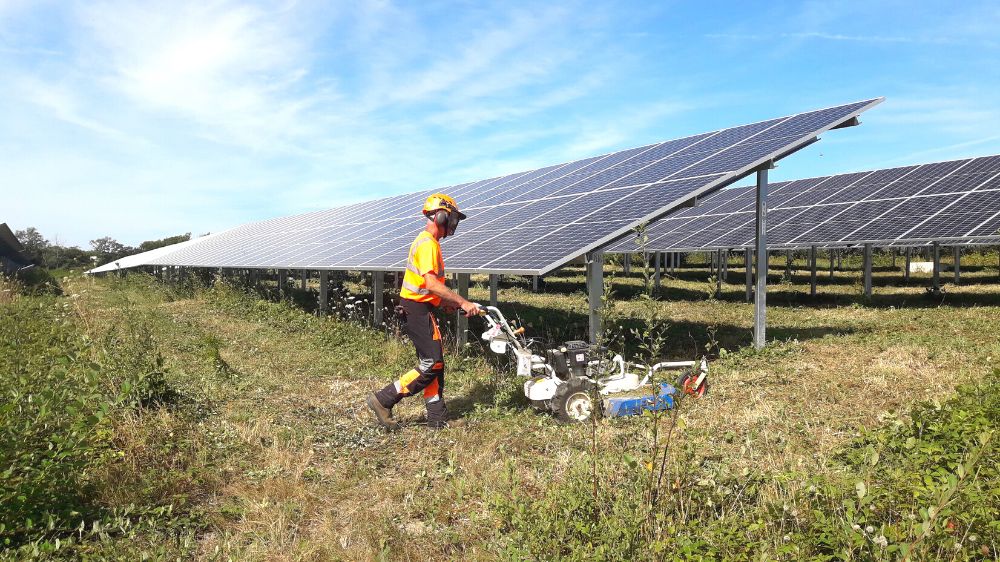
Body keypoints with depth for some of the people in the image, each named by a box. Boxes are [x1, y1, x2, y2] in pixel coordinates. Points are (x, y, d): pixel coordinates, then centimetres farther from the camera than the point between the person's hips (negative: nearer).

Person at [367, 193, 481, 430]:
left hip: (420, 309, 11)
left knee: (434, 363, 11)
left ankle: (438, 419, 15)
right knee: (432, 364, -9)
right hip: (417, 310, -11)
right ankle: (383, 400, -3)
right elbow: (432, 284, -25)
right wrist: (463, 302, -23)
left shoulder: (428, 241, 17)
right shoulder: (428, 243, -16)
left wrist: (447, 301, 14)